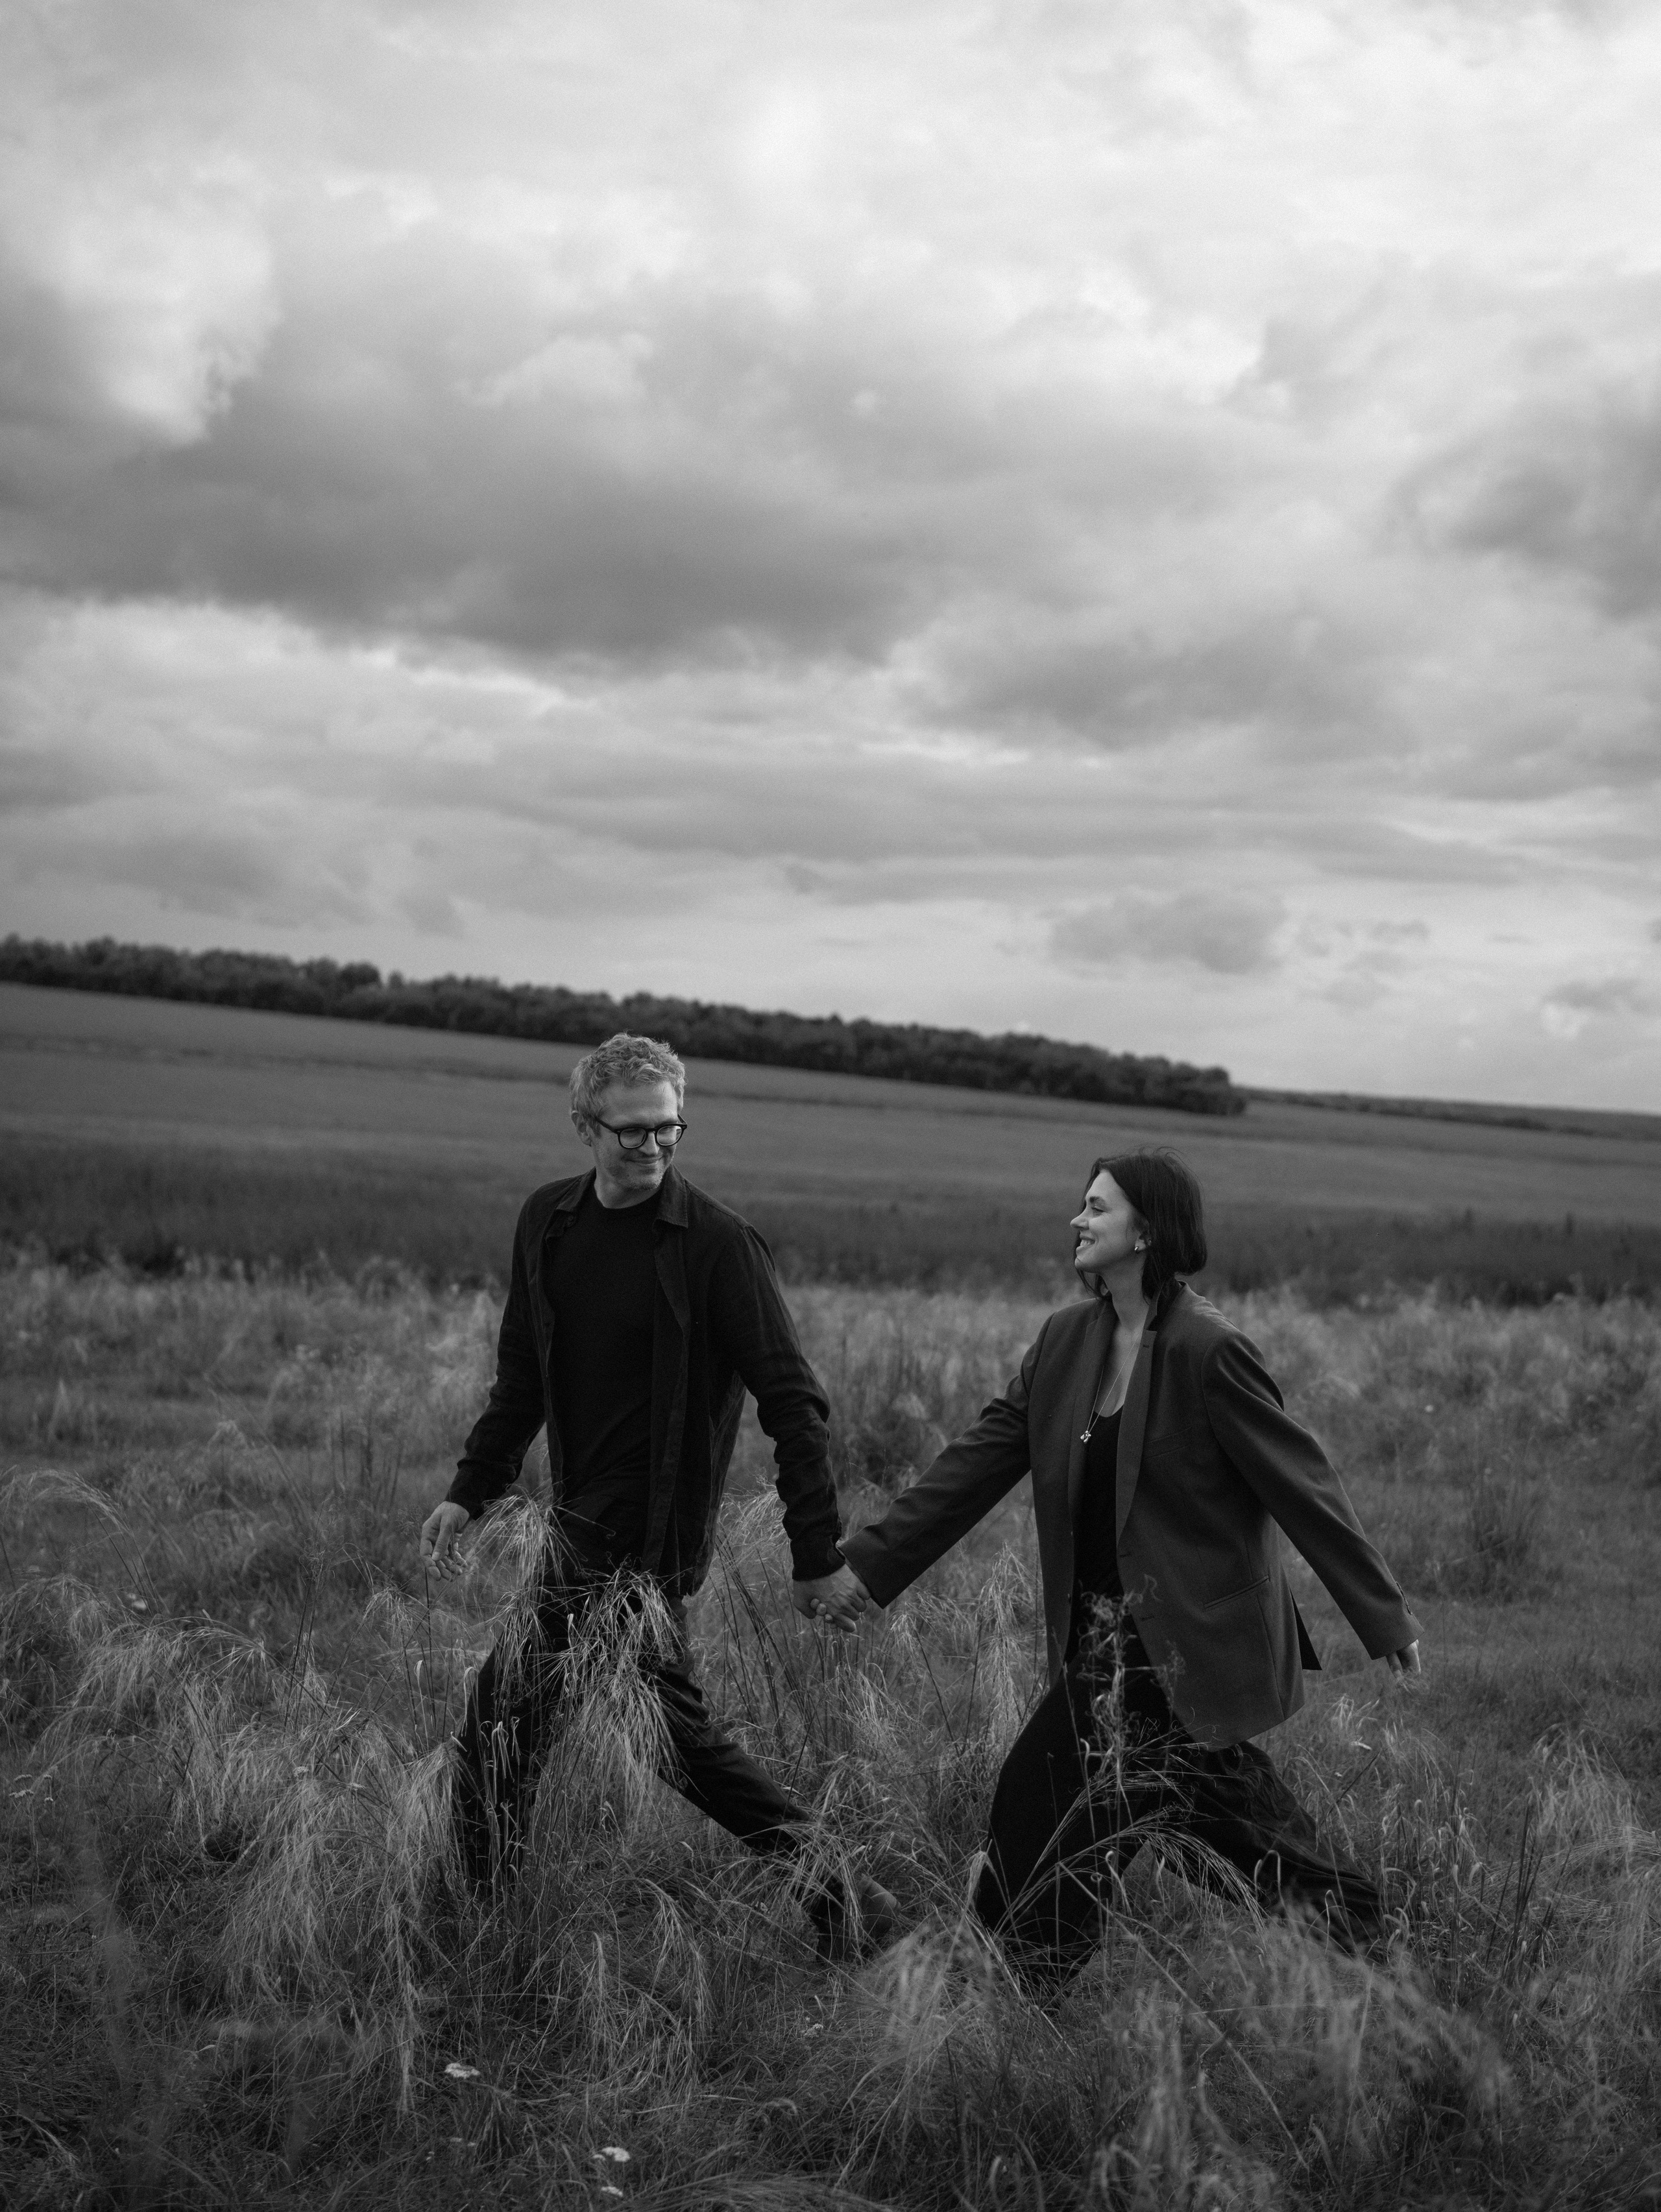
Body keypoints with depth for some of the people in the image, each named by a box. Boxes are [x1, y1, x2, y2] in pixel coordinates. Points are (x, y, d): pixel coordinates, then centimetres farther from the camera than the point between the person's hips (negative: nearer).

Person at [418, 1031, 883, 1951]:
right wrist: (469, 1492, 7)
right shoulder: (547, 1221, 4)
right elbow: (522, 1377, 15)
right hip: (579, 1522, 7)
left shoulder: (717, 1244, -14)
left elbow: (792, 1402, -14)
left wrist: (819, 1557, -16)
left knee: (499, 1724, -1)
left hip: (643, 1539, -7)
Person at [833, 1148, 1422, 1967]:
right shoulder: (1067, 1339, 4)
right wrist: (869, 1564, -1)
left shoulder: (1209, 1351, -17)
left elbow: (1301, 1485, -13)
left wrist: (1384, 1618, -9)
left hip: (1185, 1642, -7)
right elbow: (978, 1461, 4)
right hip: (1105, 1631, 7)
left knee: (1046, 1798, -5)